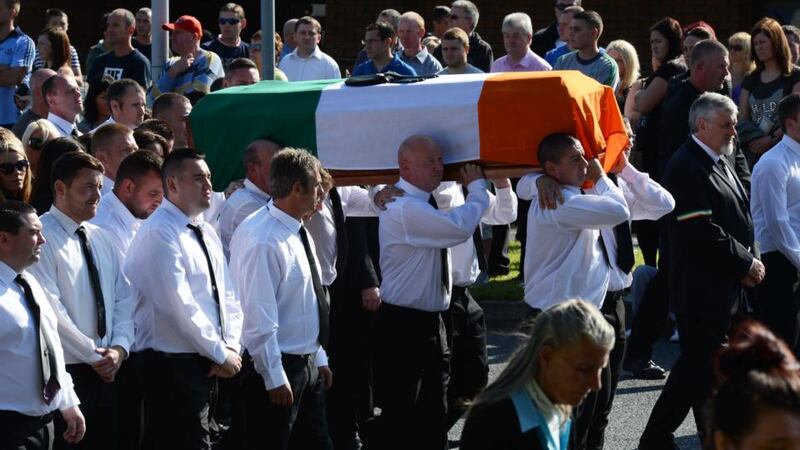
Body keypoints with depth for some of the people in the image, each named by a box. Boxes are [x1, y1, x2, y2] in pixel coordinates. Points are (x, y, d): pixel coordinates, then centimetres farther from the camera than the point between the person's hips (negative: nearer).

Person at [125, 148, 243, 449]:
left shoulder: (207, 233, 15)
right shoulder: (160, 233, -13)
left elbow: (228, 296, 17)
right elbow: (179, 306, -20)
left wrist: (231, 347, 0)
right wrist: (221, 354, -14)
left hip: (208, 365, 9)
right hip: (174, 366, -9)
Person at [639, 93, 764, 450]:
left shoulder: (720, 163, 14)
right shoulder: (687, 168, -17)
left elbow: (740, 218, 20)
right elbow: (704, 232, -22)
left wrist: (751, 260, 4)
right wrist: (746, 263, -13)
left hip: (723, 288, 10)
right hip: (702, 290, -10)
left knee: (694, 368, 15)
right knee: (707, 371, -2)